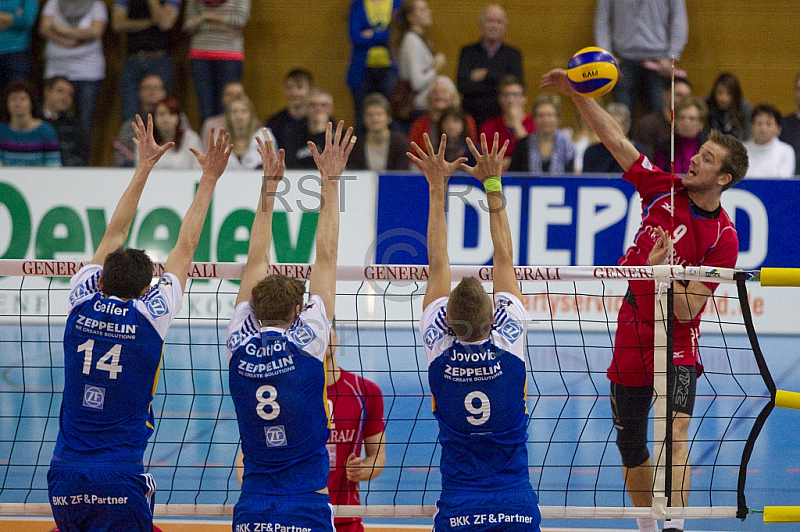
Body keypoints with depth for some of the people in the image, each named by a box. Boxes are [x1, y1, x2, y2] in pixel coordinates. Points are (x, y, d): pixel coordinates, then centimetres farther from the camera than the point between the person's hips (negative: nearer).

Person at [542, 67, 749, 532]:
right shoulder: (665, 189, -2)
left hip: (676, 344, -5)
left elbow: (687, 310, -16)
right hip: (631, 340, 5)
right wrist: (577, 94, -5)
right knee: (632, 448, 12)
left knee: (677, 429, -26)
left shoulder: (724, 237, -14)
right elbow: (616, 139, 3)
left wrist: (661, 267, -28)